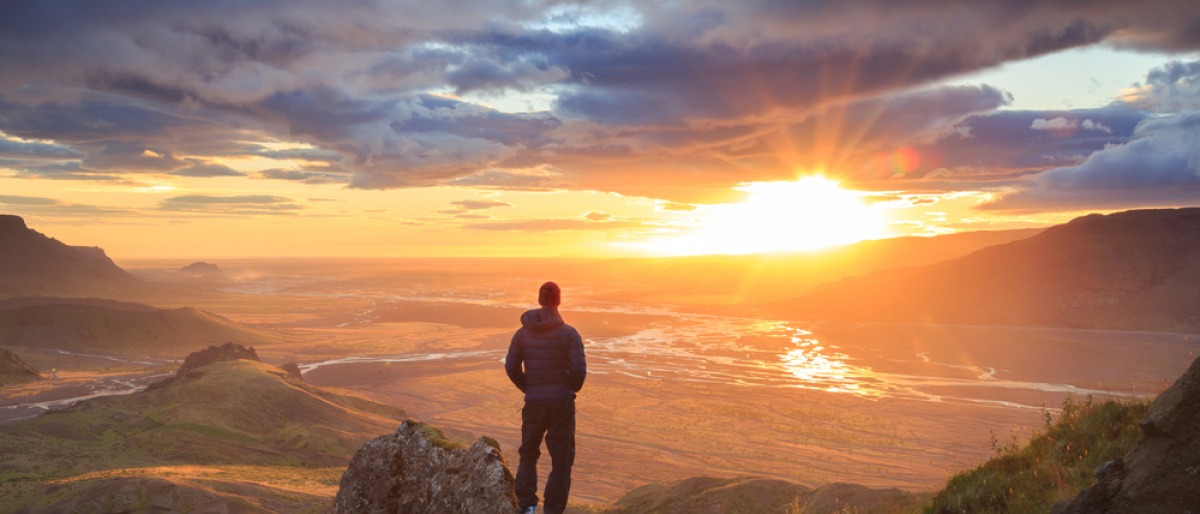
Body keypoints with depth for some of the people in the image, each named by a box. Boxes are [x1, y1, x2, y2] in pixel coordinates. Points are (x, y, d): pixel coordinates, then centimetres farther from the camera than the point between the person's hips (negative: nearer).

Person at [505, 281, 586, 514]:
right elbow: (579, 369, -15)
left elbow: (511, 367, -2)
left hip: (533, 402, 2)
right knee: (561, 459, 10)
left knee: (528, 454, 21)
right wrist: (572, 389, 5)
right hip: (562, 403, -2)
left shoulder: (522, 333, 0)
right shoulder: (569, 333, -9)